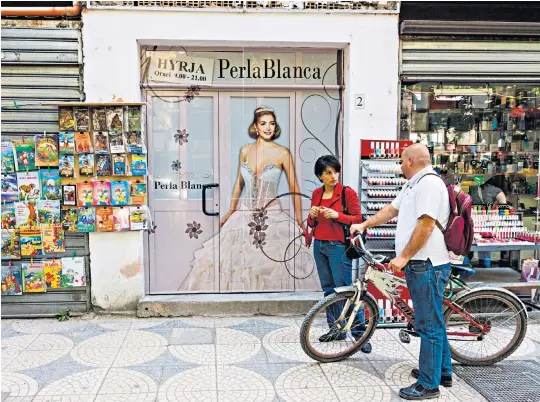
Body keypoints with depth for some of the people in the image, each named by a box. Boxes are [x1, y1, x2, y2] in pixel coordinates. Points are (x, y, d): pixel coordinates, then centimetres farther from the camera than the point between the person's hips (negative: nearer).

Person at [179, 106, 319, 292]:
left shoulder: (283, 153, -7)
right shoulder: (245, 150, 3)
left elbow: (294, 187, -2)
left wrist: (299, 221, -4)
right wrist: (230, 212, 15)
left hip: (272, 215, -3)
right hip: (244, 214, 3)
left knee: (274, 265, -8)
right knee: (235, 259, 3)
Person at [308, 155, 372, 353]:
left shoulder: (347, 192, -7)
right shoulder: (316, 194, 9)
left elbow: (358, 219, -8)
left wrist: (337, 215, -22)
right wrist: (312, 216, -7)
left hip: (338, 247, -6)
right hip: (319, 246, 6)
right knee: (328, 289, 11)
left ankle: (359, 333, 0)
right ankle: (335, 329, 21)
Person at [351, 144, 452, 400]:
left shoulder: (429, 183, -17)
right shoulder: (412, 185, 16)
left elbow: (426, 225, -24)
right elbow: (391, 210, 27)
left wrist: (403, 257, -21)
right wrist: (364, 225, 29)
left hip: (427, 265, -10)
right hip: (420, 264, 10)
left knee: (429, 324, -3)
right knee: (433, 321, 19)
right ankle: (442, 371, 32)